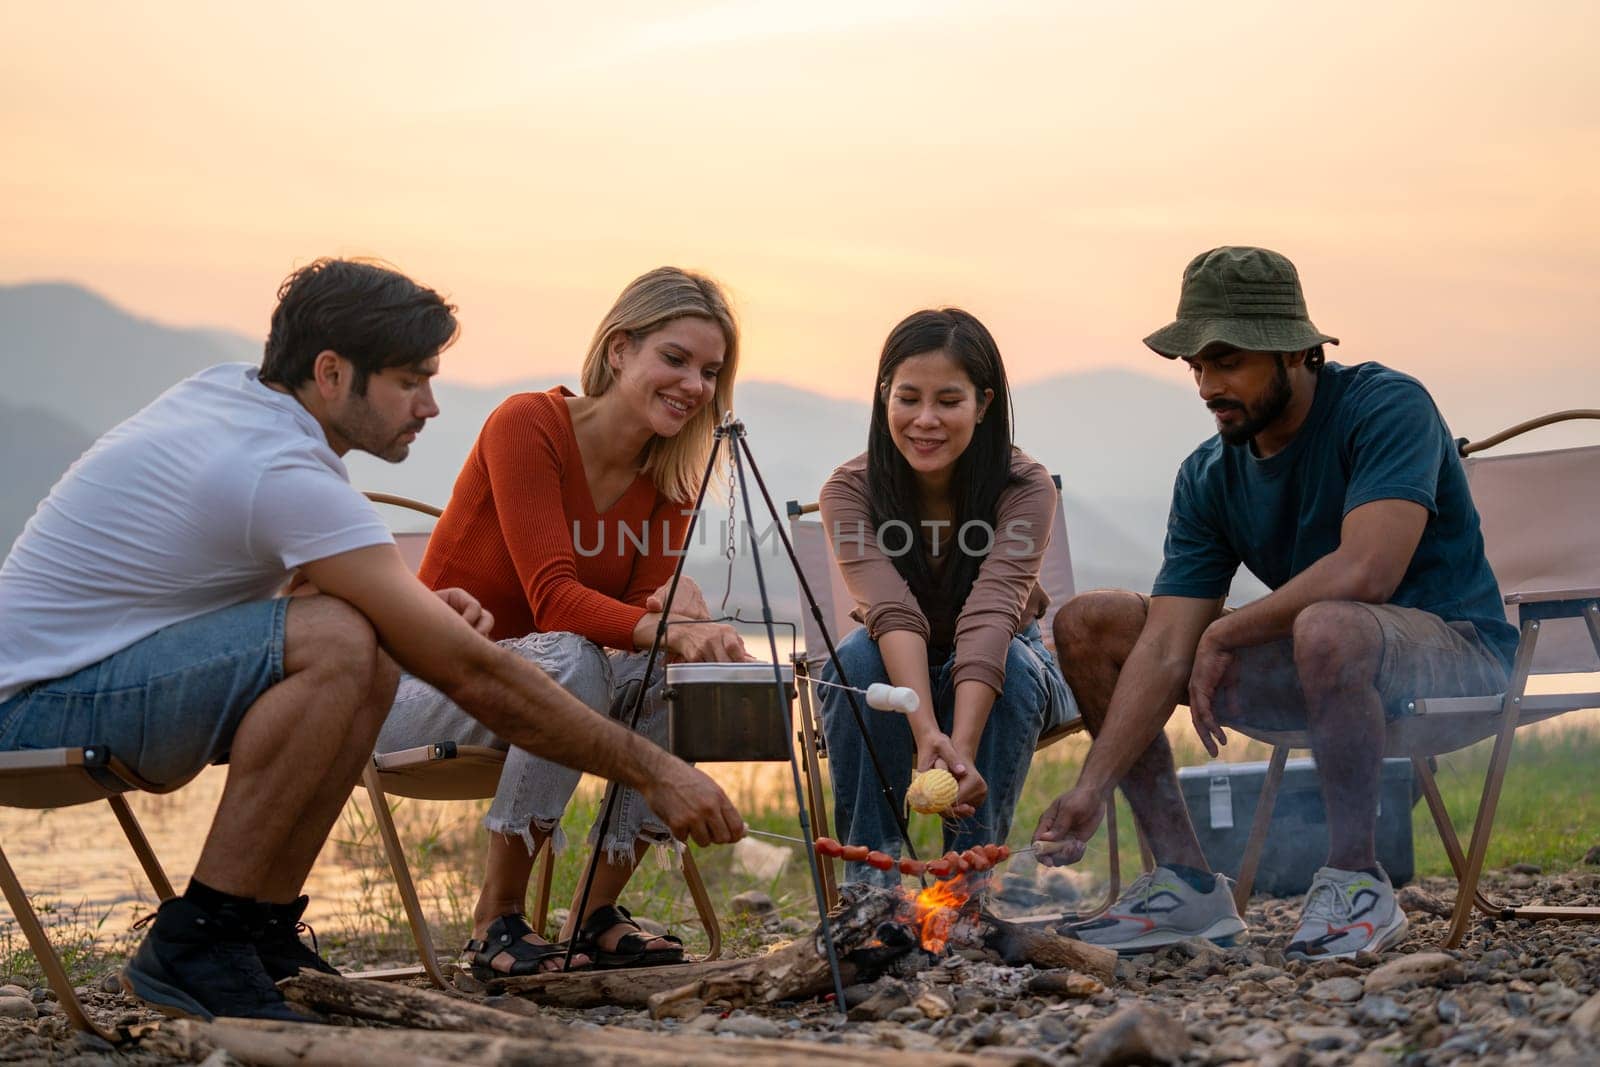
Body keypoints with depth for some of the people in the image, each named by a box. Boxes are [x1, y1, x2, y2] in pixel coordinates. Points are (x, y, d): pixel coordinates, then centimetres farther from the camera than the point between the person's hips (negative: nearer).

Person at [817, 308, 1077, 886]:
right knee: (857, 657, -33)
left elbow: (989, 617, -38)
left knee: (1014, 664, -35)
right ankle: (870, 876, -25)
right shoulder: (850, 491, -21)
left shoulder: (1026, 490, -24)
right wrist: (927, 733, -53)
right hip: (895, 678, 1)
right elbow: (893, 613, -36)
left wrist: (962, 746, -54)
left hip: (996, 673, 0)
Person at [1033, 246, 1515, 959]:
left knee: (1326, 627, -42)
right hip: (1315, 676, 7)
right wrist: (1092, 788, -20)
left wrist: (1221, 635, -19)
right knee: (1088, 625, -2)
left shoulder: (1387, 406, -17)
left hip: (1452, 647, -7)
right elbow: (1165, 649, -9)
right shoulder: (1209, 478, -1)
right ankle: (1186, 881, -3)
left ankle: (1356, 881, -21)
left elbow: (1365, 571, -32)